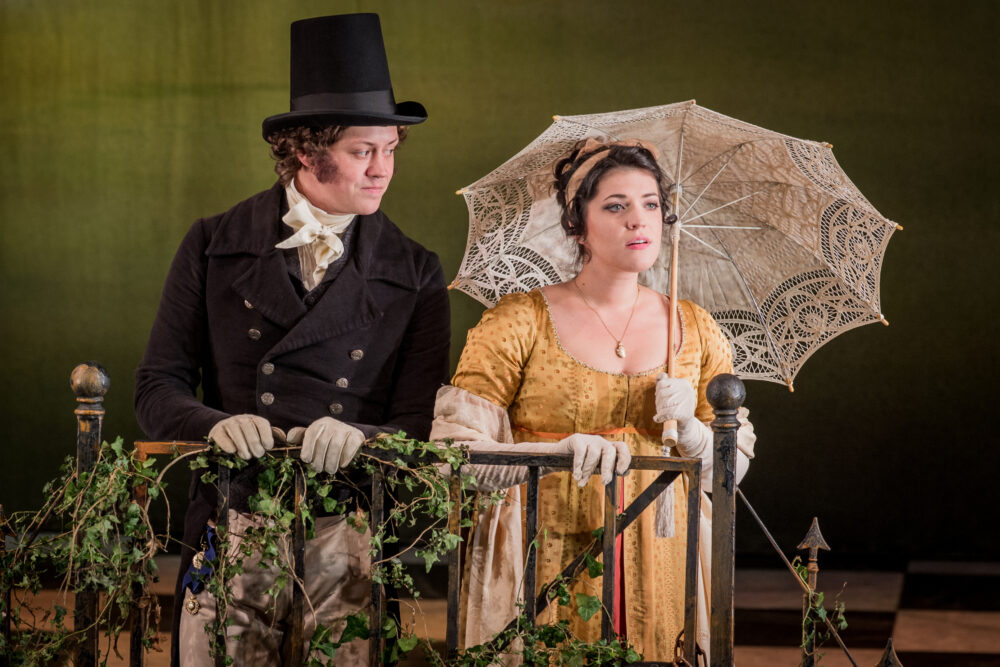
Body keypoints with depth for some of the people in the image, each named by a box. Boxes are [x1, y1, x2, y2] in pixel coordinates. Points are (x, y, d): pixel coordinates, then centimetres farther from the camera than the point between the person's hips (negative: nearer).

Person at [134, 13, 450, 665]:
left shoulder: (416, 274, 7)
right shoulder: (215, 246, 7)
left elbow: (422, 425, 3)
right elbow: (159, 386, 6)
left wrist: (360, 437, -19)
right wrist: (215, 424, -16)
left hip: (354, 536, 0)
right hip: (232, 525, 0)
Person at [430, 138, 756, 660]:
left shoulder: (694, 330, 10)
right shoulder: (521, 322, -2)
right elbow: (453, 450, -10)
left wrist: (688, 428, -9)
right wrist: (556, 452, -23)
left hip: (661, 560, 3)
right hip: (551, 560, -3)